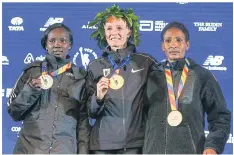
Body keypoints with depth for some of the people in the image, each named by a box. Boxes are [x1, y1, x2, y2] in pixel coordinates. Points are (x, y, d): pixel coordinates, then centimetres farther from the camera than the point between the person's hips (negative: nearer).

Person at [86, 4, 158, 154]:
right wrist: (98, 96, -12)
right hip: (103, 143, 1)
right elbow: (91, 113, 6)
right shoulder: (95, 67, 5)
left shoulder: (146, 63, 2)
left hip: (137, 142, -1)